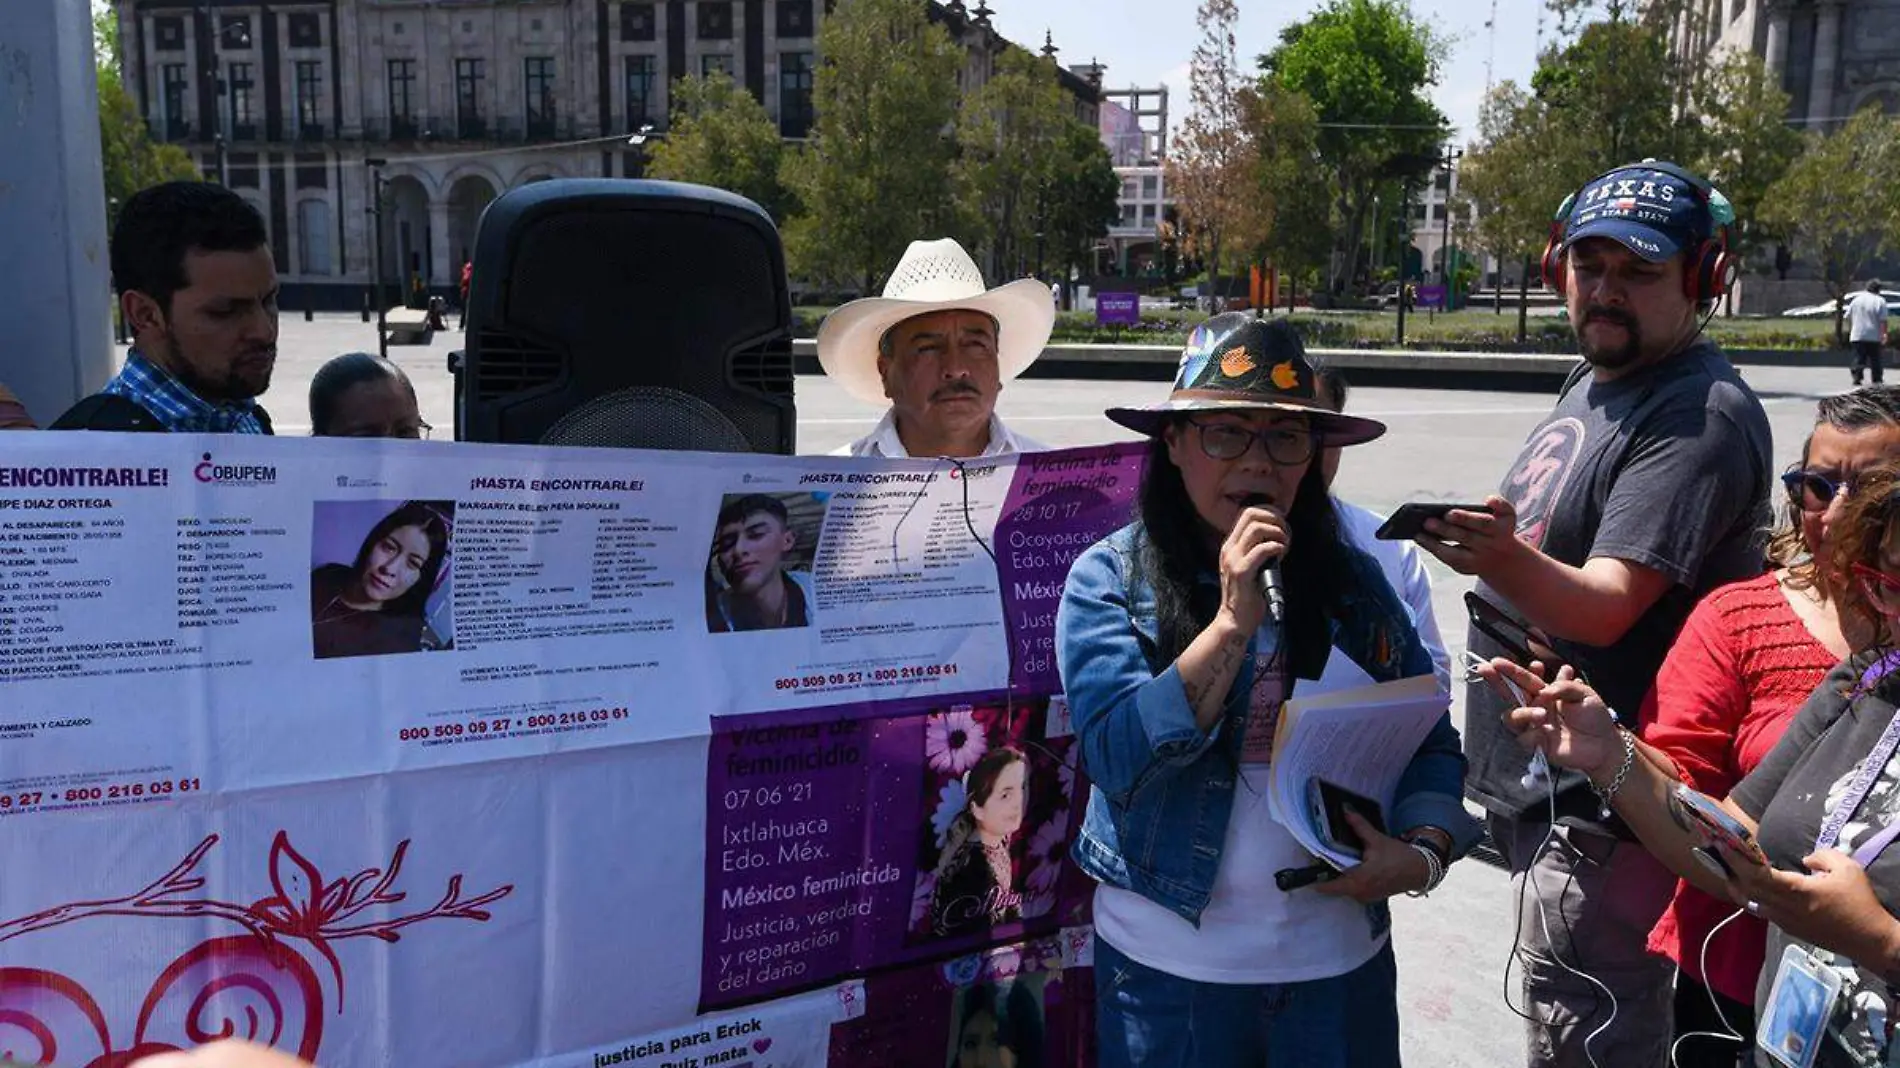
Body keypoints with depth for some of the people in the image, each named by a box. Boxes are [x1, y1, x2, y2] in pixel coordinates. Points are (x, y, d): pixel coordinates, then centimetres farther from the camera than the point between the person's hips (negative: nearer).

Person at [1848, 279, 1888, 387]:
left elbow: (1848, 317, 12)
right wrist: (1884, 334, -7)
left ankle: (1856, 377, -6)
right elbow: (1883, 320, -12)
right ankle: (1876, 380, 9)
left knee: (1858, 358, 5)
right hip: (1873, 337, -3)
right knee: (1874, 358, 7)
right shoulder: (1880, 301, -8)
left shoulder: (1856, 299, 6)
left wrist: (1850, 330, 21)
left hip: (1857, 336, 3)